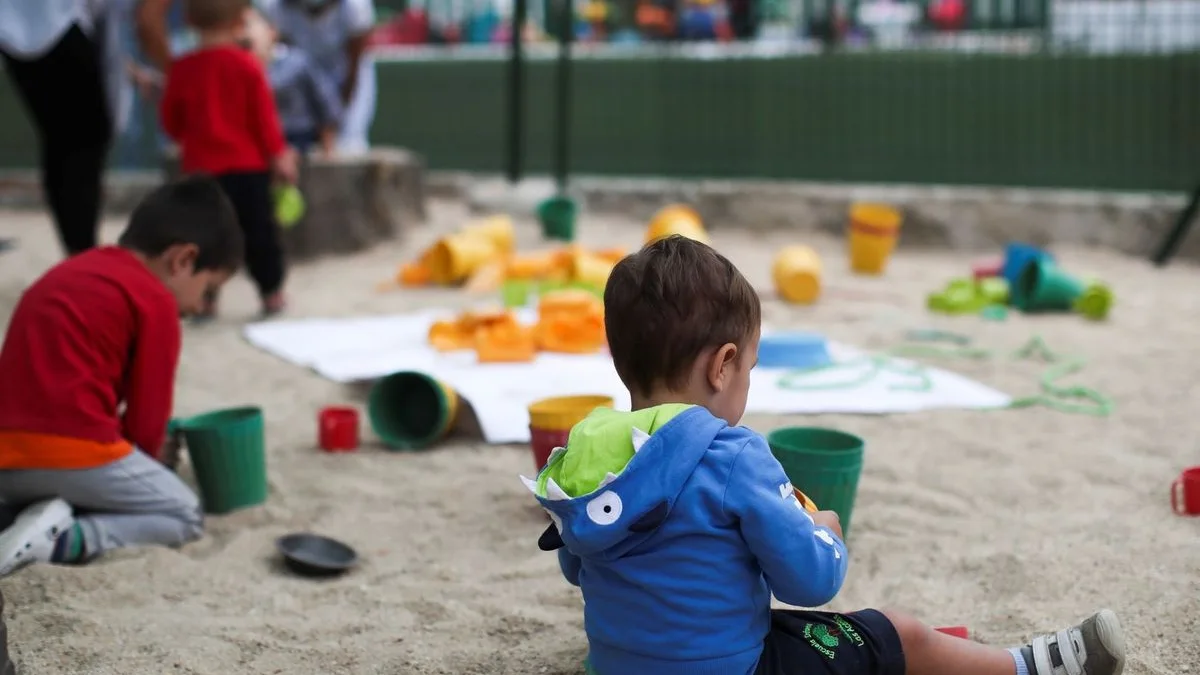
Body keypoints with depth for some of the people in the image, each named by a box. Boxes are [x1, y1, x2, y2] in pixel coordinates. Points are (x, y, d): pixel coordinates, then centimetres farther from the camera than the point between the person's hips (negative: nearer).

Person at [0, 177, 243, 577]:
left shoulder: (71, 273, 24)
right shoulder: (155, 301, -3)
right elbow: (147, 416, 0)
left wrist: (135, 460, 27)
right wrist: (141, 469, 20)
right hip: (75, 454, -8)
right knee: (185, 517, 8)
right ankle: (62, 538, -12)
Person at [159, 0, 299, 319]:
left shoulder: (181, 68, -2)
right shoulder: (247, 65, -9)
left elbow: (170, 120, 7)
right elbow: (264, 115, -6)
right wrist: (278, 154, 3)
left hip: (200, 166, 1)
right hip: (248, 165, -1)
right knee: (259, 231, 9)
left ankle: (205, 297, 8)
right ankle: (271, 294, 15)